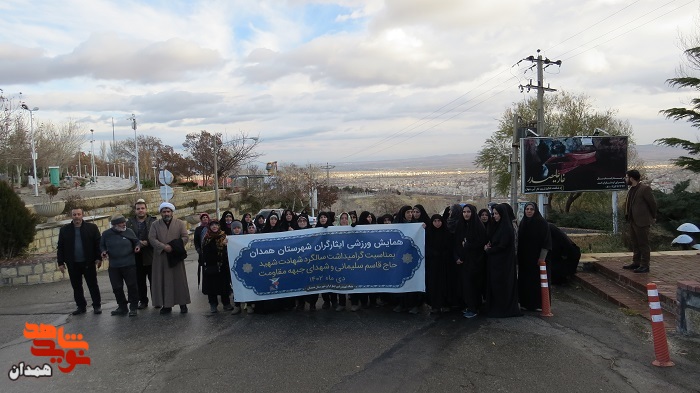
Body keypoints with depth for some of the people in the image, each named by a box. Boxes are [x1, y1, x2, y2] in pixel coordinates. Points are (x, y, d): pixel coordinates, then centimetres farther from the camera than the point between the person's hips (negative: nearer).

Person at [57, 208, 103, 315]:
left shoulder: (92, 227, -1)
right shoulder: (64, 230, 5)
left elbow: (98, 244, -2)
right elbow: (60, 247, 7)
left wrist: (99, 258, -9)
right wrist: (60, 262, 2)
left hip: (88, 262, -2)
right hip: (73, 264, 2)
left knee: (93, 285, 5)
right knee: (76, 286, 10)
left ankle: (97, 305, 13)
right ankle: (81, 306, 21)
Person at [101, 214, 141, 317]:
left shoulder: (129, 232, 0)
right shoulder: (106, 234, 1)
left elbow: (136, 241, 13)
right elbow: (102, 245, 15)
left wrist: (138, 246, -9)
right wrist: (104, 251, -5)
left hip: (129, 265, -2)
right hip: (114, 266, 2)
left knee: (132, 286, 0)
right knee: (117, 288, 9)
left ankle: (133, 308, 13)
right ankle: (122, 307, 24)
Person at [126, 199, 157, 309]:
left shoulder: (153, 221, -2)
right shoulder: (130, 222, 7)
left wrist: (147, 243, -17)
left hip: (151, 256, -3)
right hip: (137, 256, 3)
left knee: (153, 280, 5)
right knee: (140, 281, 10)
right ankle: (143, 301, 22)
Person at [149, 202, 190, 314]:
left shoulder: (180, 223, 6)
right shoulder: (155, 225, 7)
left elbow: (185, 237, -1)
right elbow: (152, 238, -3)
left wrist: (174, 247, -14)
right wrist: (164, 247, -17)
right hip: (161, 257, 1)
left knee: (179, 280, 2)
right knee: (163, 281, 1)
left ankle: (183, 304, 8)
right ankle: (166, 305, 6)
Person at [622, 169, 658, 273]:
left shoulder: (644, 188, -16)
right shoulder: (631, 189, 11)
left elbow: (652, 203, -10)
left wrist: (653, 217, 1)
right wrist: (628, 216, 13)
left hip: (642, 222, -9)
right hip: (633, 221, 9)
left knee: (643, 244, -2)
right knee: (635, 244, 16)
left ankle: (645, 265, 4)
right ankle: (636, 263, 26)